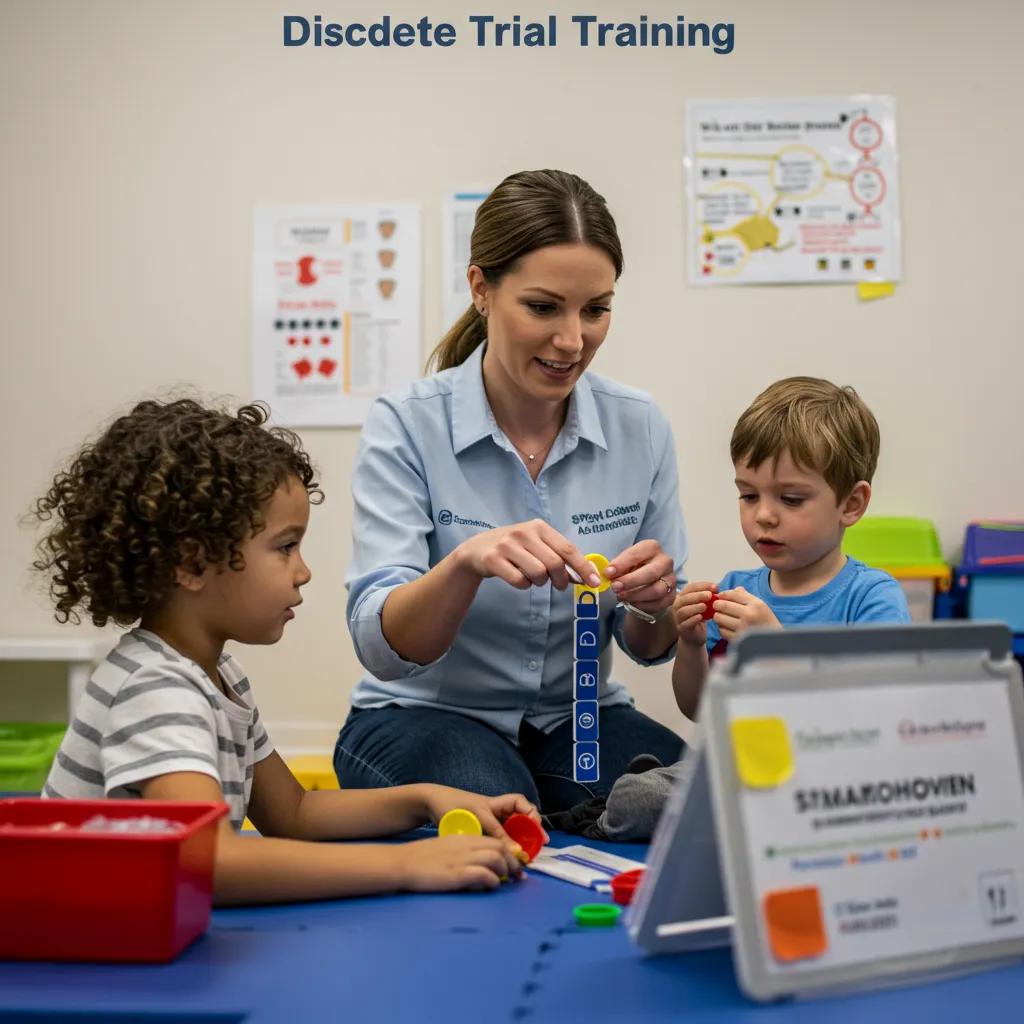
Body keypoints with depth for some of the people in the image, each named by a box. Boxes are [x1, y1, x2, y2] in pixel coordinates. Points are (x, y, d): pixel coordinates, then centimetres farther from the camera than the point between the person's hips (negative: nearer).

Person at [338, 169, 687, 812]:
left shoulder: (640, 427, -4)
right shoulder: (407, 426, -13)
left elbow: (649, 648, 3)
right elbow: (382, 649, -21)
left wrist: (652, 603, -21)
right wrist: (466, 561, -41)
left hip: (577, 717, 4)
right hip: (424, 714, -3)